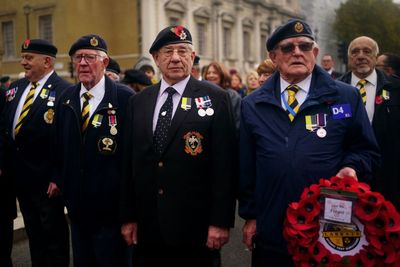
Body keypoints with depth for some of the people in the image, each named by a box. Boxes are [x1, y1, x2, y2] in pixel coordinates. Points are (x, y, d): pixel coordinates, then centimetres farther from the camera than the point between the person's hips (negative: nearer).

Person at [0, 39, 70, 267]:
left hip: (46, 180, -7)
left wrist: (58, 178, -18)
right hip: (20, 176, 7)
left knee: (54, 233, 11)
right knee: (33, 232, 21)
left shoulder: (64, 92, -15)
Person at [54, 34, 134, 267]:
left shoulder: (125, 98, -13)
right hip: (77, 206, 6)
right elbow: (60, 146, 15)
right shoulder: (67, 99, 7)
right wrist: (62, 182, 13)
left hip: (111, 205, -6)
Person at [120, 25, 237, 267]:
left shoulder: (215, 98, -6)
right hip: (148, 226, 4)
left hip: (196, 226, -3)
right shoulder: (138, 102, 7)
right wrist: (128, 217, 7)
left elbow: (225, 163, -9)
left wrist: (221, 221, -11)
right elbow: (130, 162, 8)